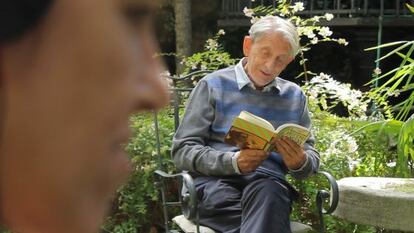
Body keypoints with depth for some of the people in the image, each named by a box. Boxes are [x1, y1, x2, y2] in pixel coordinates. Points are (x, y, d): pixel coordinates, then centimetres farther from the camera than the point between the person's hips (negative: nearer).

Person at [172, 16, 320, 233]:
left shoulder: (294, 96, 20)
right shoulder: (213, 86, 8)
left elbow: (312, 157, 20)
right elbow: (182, 150, 2)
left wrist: (300, 162, -6)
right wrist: (233, 162, -15)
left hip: (269, 182, 3)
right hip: (217, 179, -3)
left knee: (267, 192, -36)